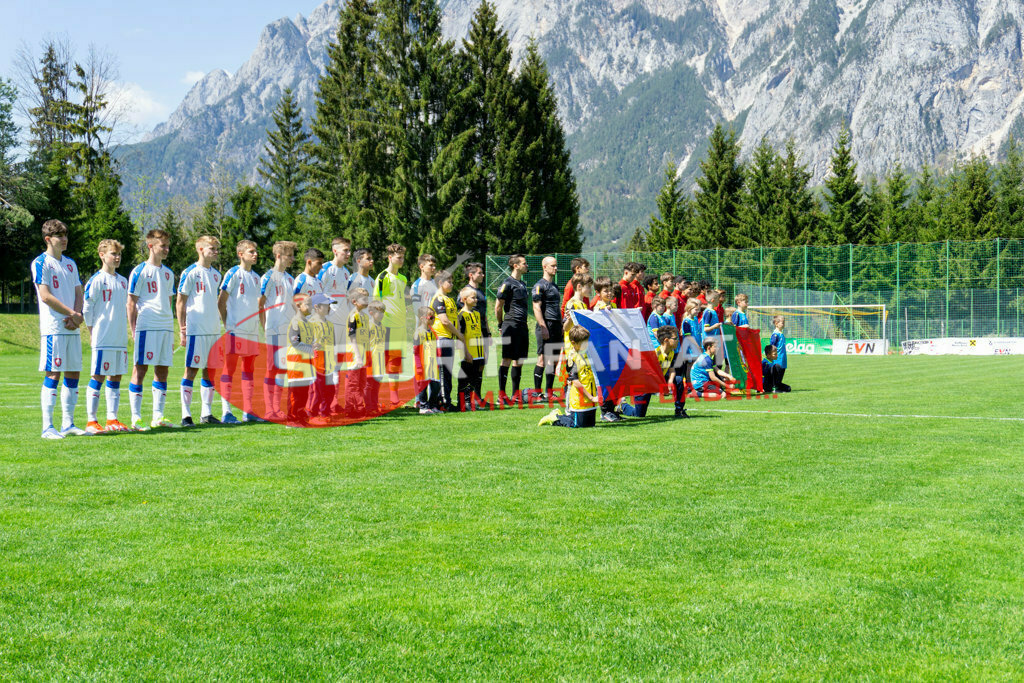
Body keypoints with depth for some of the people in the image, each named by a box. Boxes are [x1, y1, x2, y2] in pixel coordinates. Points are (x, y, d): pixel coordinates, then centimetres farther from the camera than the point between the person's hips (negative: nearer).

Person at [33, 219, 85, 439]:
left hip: (72, 328, 7)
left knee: (73, 374, 7)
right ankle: (47, 428, -5)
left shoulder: (70, 264, 17)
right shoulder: (41, 263, -4)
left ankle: (68, 425, 15)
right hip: (53, 328, -7)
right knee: (53, 374, -8)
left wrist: (78, 316, -4)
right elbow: (46, 296, -12)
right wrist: (72, 313, -11)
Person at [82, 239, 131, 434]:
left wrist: (123, 328, 16)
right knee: (98, 377, -5)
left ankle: (112, 419, 14)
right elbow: (86, 308, -7)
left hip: (121, 339, 7)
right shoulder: (96, 280, -6)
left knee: (116, 377, 9)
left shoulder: (123, 281, 15)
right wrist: (92, 332, -6)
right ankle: (91, 421, -2)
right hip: (103, 338, -7)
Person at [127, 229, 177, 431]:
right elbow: (131, 303, -3)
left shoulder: (168, 273, 16)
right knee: (140, 369, -5)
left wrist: (171, 329, 16)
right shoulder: (139, 272, -3)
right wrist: (133, 330, -8)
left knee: (162, 369, 7)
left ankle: (158, 416, 12)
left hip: (166, 328, 6)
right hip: (146, 327, -6)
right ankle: (136, 418, -3)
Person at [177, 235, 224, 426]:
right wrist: (182, 330, -9)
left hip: (213, 330, 7)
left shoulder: (216, 274, 15)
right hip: (196, 329, -7)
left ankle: (207, 413, 14)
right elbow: (181, 302, -5)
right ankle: (186, 415, -3)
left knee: (210, 370, 8)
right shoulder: (190, 273, -5)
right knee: (192, 369, -5)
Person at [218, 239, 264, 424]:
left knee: (249, 368, 8)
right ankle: (226, 412, -7)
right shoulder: (233, 273, -4)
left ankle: (248, 411, 12)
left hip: (252, 330, 7)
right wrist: (227, 324, -8)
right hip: (236, 329, -7)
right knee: (230, 367, -6)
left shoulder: (256, 277, 16)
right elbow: (221, 302, -5)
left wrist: (262, 324, 15)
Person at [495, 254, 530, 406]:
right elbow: (498, 307, -10)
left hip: (522, 327, 8)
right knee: (507, 360, -5)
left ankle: (516, 394, 16)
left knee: (519, 360, 10)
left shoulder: (522, 284, 17)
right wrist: (501, 325, -2)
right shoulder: (508, 283, -10)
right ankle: (501, 394, -1)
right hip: (511, 326, -8)